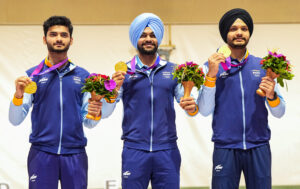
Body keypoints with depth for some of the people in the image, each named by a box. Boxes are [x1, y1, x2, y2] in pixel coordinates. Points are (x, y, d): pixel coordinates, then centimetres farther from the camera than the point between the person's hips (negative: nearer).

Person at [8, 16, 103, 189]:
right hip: (42, 153, -1)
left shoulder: (83, 76, 9)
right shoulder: (33, 75, 5)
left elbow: (88, 123, 11)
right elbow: (15, 120, 1)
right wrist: (18, 96, -16)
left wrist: (95, 114, -11)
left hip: (75, 155, 1)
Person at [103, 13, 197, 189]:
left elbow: (186, 102, 8)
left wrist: (192, 107, -15)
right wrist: (114, 90, -18)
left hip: (167, 150, 1)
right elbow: (105, 112, 1)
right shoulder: (124, 71, 5)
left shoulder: (172, 70, 9)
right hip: (134, 150, -1)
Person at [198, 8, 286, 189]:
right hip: (225, 148, -2)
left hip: (259, 147, 2)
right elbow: (205, 111, -5)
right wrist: (211, 75, -14)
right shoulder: (212, 66, 3)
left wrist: (271, 96, -14)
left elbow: (279, 113, 7)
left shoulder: (263, 66, 9)